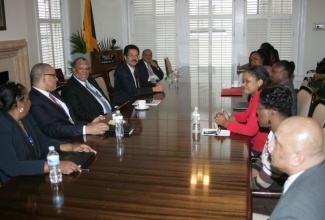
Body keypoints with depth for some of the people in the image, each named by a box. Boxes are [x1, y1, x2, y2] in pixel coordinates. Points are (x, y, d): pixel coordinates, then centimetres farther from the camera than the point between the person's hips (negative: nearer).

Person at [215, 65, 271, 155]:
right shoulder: (254, 96, 1)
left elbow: (250, 130, -31)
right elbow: (247, 114, 16)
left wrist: (225, 123, -20)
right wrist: (229, 118, -3)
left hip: (261, 148, -8)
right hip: (254, 141, 8)